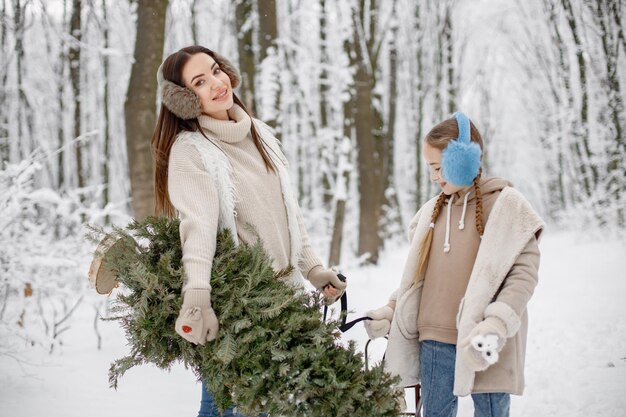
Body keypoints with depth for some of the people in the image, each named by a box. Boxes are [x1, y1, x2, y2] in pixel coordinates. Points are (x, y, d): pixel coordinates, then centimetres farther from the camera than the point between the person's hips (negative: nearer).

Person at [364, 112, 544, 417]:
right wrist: (392, 310, 9)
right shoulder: (433, 210, 11)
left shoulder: (506, 205, -6)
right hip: (435, 342, 5)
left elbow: (524, 271, -12)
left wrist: (495, 325, -22)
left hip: (486, 346, -5)